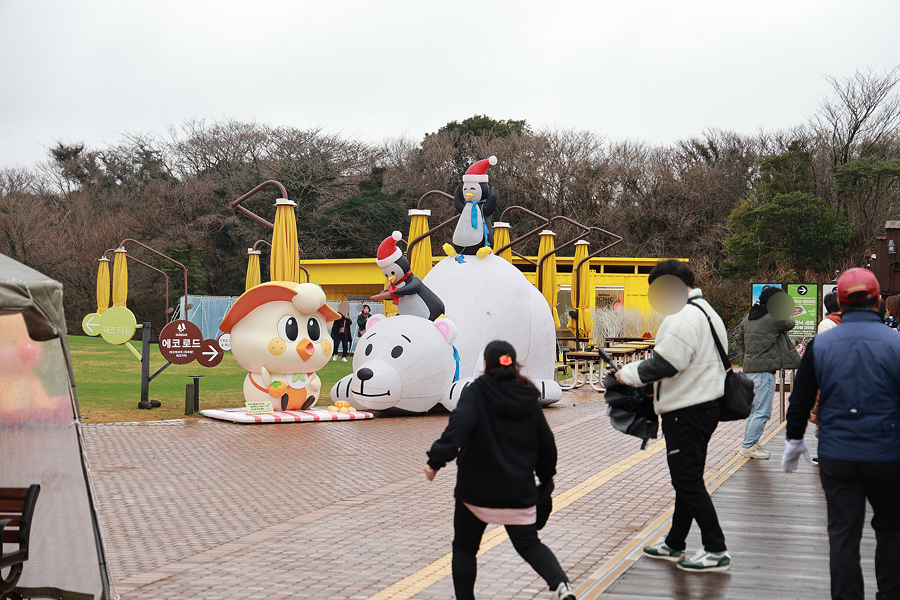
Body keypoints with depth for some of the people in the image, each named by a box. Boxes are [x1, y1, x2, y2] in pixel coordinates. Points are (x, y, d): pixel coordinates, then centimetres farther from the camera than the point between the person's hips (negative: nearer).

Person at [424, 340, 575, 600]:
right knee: (528, 542, 13)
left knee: (464, 547, 13)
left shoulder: (476, 393, -9)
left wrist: (436, 460, -29)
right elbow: (546, 442, 9)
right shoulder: (528, 398, 4)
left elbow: (457, 428, -26)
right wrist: (546, 477, 22)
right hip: (519, 490, 4)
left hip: (477, 489, -3)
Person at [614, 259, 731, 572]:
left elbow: (666, 363, -23)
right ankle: (674, 544, 30)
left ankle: (716, 551, -1)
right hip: (705, 404, 11)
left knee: (688, 481, -5)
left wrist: (629, 373, -8)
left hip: (686, 412, -11)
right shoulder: (704, 310, 17)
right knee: (687, 479, 18)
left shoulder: (683, 317, -18)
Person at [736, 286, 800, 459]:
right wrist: (787, 314, 24)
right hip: (764, 370, -9)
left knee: (752, 409, 16)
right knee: (762, 411, -5)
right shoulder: (773, 318, -11)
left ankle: (748, 443, 21)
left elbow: (741, 339, 23)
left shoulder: (747, 318, 13)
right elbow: (790, 323, 5)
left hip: (749, 369, 9)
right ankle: (748, 446, -5)